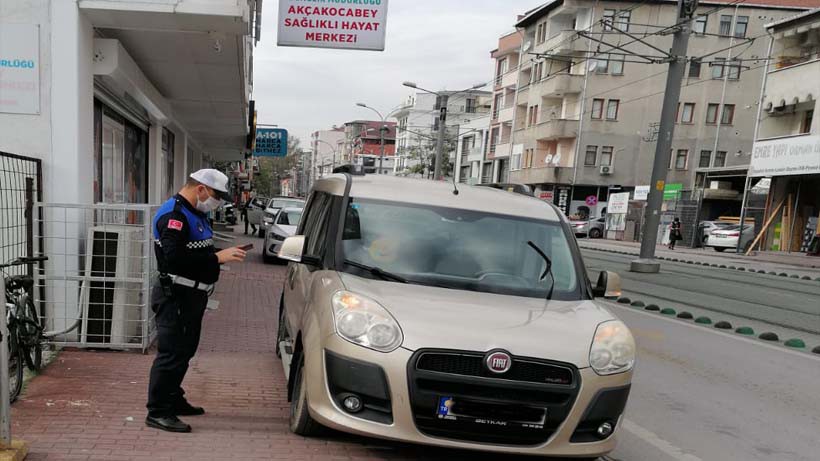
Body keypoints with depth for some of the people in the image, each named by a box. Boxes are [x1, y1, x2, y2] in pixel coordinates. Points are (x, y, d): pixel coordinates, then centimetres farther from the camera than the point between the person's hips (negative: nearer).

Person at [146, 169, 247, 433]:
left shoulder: (195, 213, 17)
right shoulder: (174, 214, -17)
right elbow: (174, 256, -28)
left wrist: (225, 254, 7)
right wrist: (217, 257, -28)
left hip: (192, 294, 11)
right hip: (176, 295, -11)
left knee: (185, 350, 18)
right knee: (171, 352, -7)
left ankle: (174, 400, 31)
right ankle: (157, 412, 2)